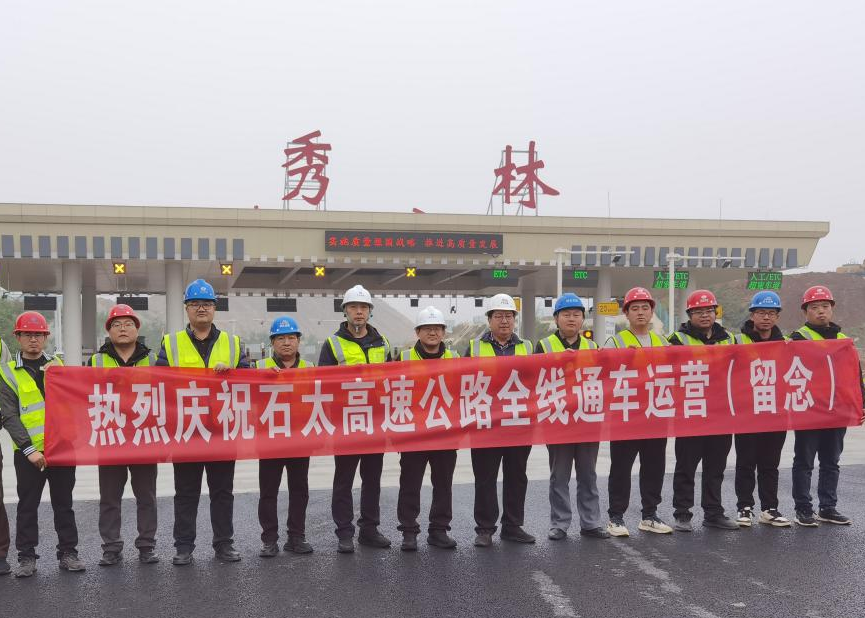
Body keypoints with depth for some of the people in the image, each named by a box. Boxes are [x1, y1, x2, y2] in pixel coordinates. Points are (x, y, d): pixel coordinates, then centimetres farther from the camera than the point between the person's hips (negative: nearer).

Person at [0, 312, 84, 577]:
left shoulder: (58, 364, 10)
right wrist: (29, 449, -15)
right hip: (28, 451, -2)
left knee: (63, 503, 8)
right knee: (27, 505, 5)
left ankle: (67, 552, 17)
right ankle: (26, 557, 15)